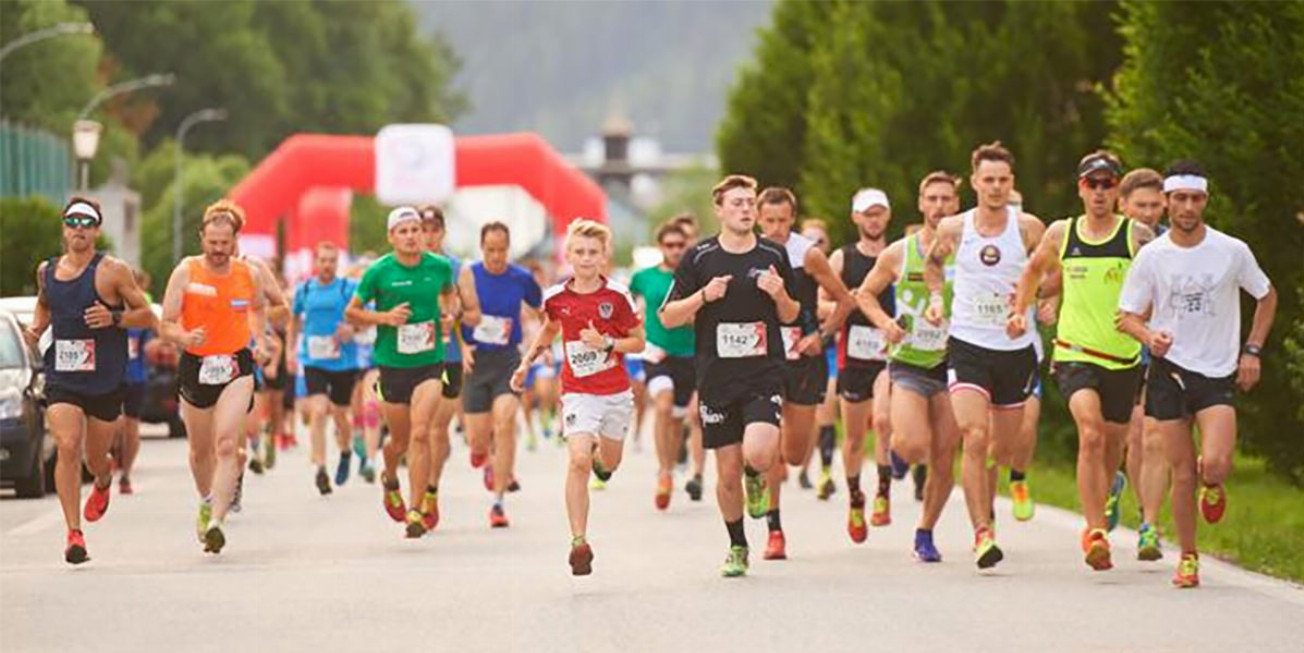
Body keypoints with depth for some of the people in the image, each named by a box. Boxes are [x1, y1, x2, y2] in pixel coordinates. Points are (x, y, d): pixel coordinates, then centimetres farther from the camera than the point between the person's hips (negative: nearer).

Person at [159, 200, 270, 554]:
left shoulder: (249, 274, 0)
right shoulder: (186, 272, -6)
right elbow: (167, 324, -8)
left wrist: (260, 341, 11)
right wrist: (184, 338, -28)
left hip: (236, 367, 0)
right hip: (195, 365, 1)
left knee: (226, 445, -18)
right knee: (200, 449, 15)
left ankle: (216, 522, -24)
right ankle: (206, 502, 44)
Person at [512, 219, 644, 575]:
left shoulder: (617, 295, -8)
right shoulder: (556, 297, -3)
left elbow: (639, 342, -1)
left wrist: (606, 344, -18)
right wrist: (526, 363, 14)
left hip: (616, 391, 1)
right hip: (578, 392, -1)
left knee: (608, 464, 16)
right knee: (578, 461, -19)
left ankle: (599, 451, 56)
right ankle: (579, 542, -18)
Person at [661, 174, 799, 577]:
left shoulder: (774, 256, 4)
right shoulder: (699, 258, 0)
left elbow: (790, 316, 15)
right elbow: (667, 317, 3)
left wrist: (780, 295, -7)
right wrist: (704, 296, -13)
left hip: (764, 374, 0)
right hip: (717, 378, 0)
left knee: (759, 454, -22)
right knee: (727, 472, 3)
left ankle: (756, 477, 16)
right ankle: (737, 547, 24)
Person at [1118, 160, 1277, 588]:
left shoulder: (1233, 252, -2)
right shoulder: (1151, 256, -2)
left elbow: (1267, 297, 14)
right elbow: (1127, 316, 3)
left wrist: (1252, 350, 5)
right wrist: (1149, 336, -19)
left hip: (1219, 375, -1)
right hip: (1169, 372, 1)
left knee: (1215, 465, -19)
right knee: (1182, 475, 0)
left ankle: (1213, 487, 18)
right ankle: (1188, 558, 17)